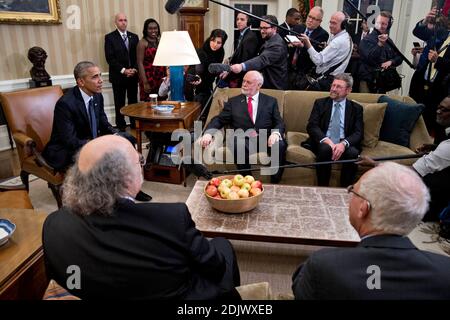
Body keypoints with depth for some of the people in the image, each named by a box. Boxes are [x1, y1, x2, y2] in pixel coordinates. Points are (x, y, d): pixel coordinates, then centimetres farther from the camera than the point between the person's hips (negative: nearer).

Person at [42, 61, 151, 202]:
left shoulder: (97, 96, -2)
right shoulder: (65, 104, -24)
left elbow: (104, 124, 8)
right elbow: (70, 141, -27)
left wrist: (117, 135, -13)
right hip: (66, 151, -8)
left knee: (128, 139, -3)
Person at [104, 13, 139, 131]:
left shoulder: (134, 37, 11)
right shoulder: (109, 37, -1)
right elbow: (110, 58, -8)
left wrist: (134, 69, -7)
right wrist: (123, 70, -14)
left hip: (133, 75, 3)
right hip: (118, 76, -3)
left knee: (133, 101, 7)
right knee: (119, 103, 3)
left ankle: (135, 123, 17)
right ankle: (121, 126, 11)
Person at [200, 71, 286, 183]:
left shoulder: (270, 101, 16)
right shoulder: (233, 101, 17)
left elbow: (279, 123, 8)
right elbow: (219, 120, 9)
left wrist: (275, 133, -16)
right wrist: (208, 133, -11)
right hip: (243, 139, 0)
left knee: (279, 145, -31)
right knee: (239, 144, -35)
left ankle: (275, 183, -16)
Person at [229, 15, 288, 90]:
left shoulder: (277, 45, -22)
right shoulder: (268, 40, 11)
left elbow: (263, 59, -39)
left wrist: (242, 66, -55)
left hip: (275, 87, -10)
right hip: (266, 85, 10)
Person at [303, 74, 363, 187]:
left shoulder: (356, 108, 13)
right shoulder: (320, 103, 12)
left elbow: (359, 133, 1)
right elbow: (311, 126, -1)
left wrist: (343, 144, -21)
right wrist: (326, 140, -19)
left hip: (344, 145, 1)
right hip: (323, 143, 0)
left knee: (353, 153, -31)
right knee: (325, 148, -34)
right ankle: (322, 189, -20)